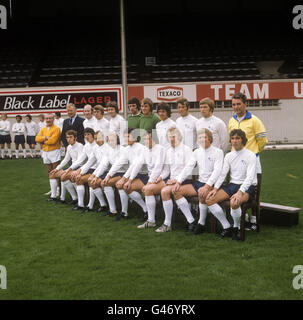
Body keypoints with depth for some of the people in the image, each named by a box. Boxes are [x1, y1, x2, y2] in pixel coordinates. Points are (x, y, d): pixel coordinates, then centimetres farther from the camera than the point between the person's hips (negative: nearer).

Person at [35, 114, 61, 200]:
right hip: (45, 153, 7)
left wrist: (43, 141, -5)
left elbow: (52, 140, -18)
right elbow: (37, 138, -1)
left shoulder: (56, 129, -6)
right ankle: (53, 194, 12)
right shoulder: (43, 129, 14)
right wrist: (46, 138, -15)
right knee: (50, 174, 8)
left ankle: (54, 194, -3)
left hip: (54, 152, -6)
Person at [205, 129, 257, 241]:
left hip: (247, 187, -6)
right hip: (232, 184, 6)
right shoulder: (229, 156, 12)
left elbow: (250, 177, -18)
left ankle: (237, 228, -8)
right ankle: (227, 227, -4)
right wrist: (215, 188, -8)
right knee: (209, 200, -14)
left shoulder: (250, 155, -7)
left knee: (234, 203, -37)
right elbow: (222, 174, 8)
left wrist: (240, 192, -32)